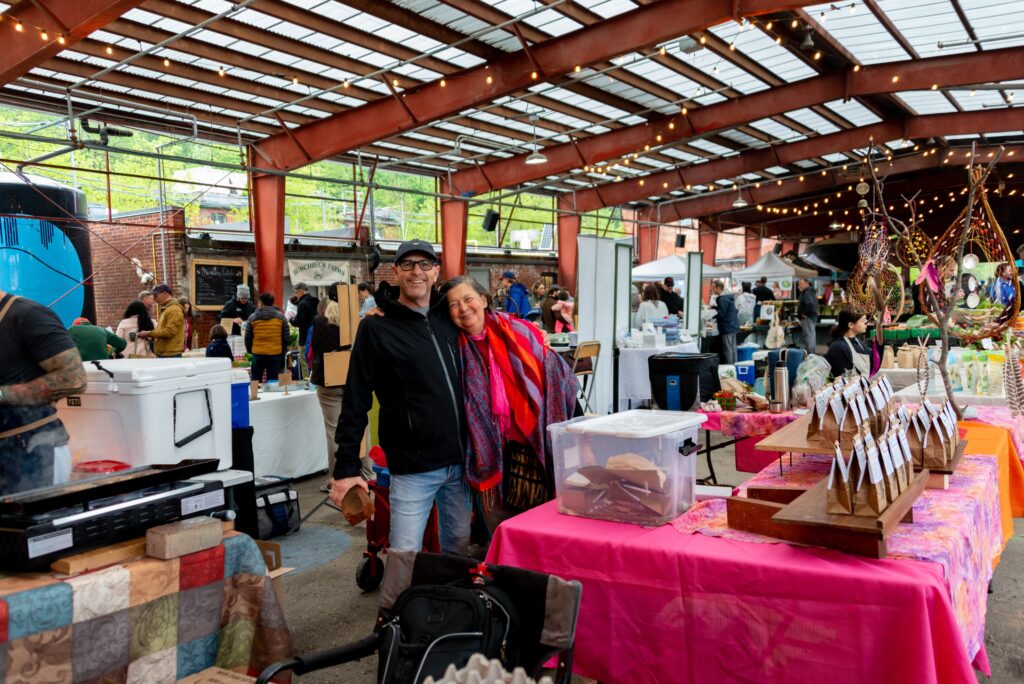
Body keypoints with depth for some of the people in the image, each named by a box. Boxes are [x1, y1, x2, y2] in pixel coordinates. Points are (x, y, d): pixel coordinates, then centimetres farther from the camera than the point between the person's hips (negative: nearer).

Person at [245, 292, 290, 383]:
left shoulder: (252, 318, 1)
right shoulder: (280, 316, 1)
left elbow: (247, 338, 6)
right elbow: (286, 337, 1)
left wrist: (250, 351, 21)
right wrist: (283, 351, 14)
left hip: (257, 355, 0)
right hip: (275, 355, 0)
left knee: (256, 382, 10)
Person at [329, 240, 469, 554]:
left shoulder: (448, 318, 8)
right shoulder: (376, 327, -4)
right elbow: (355, 401, -6)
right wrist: (346, 467, -8)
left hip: (459, 461, 5)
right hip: (412, 468, -5)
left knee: (459, 546, 17)